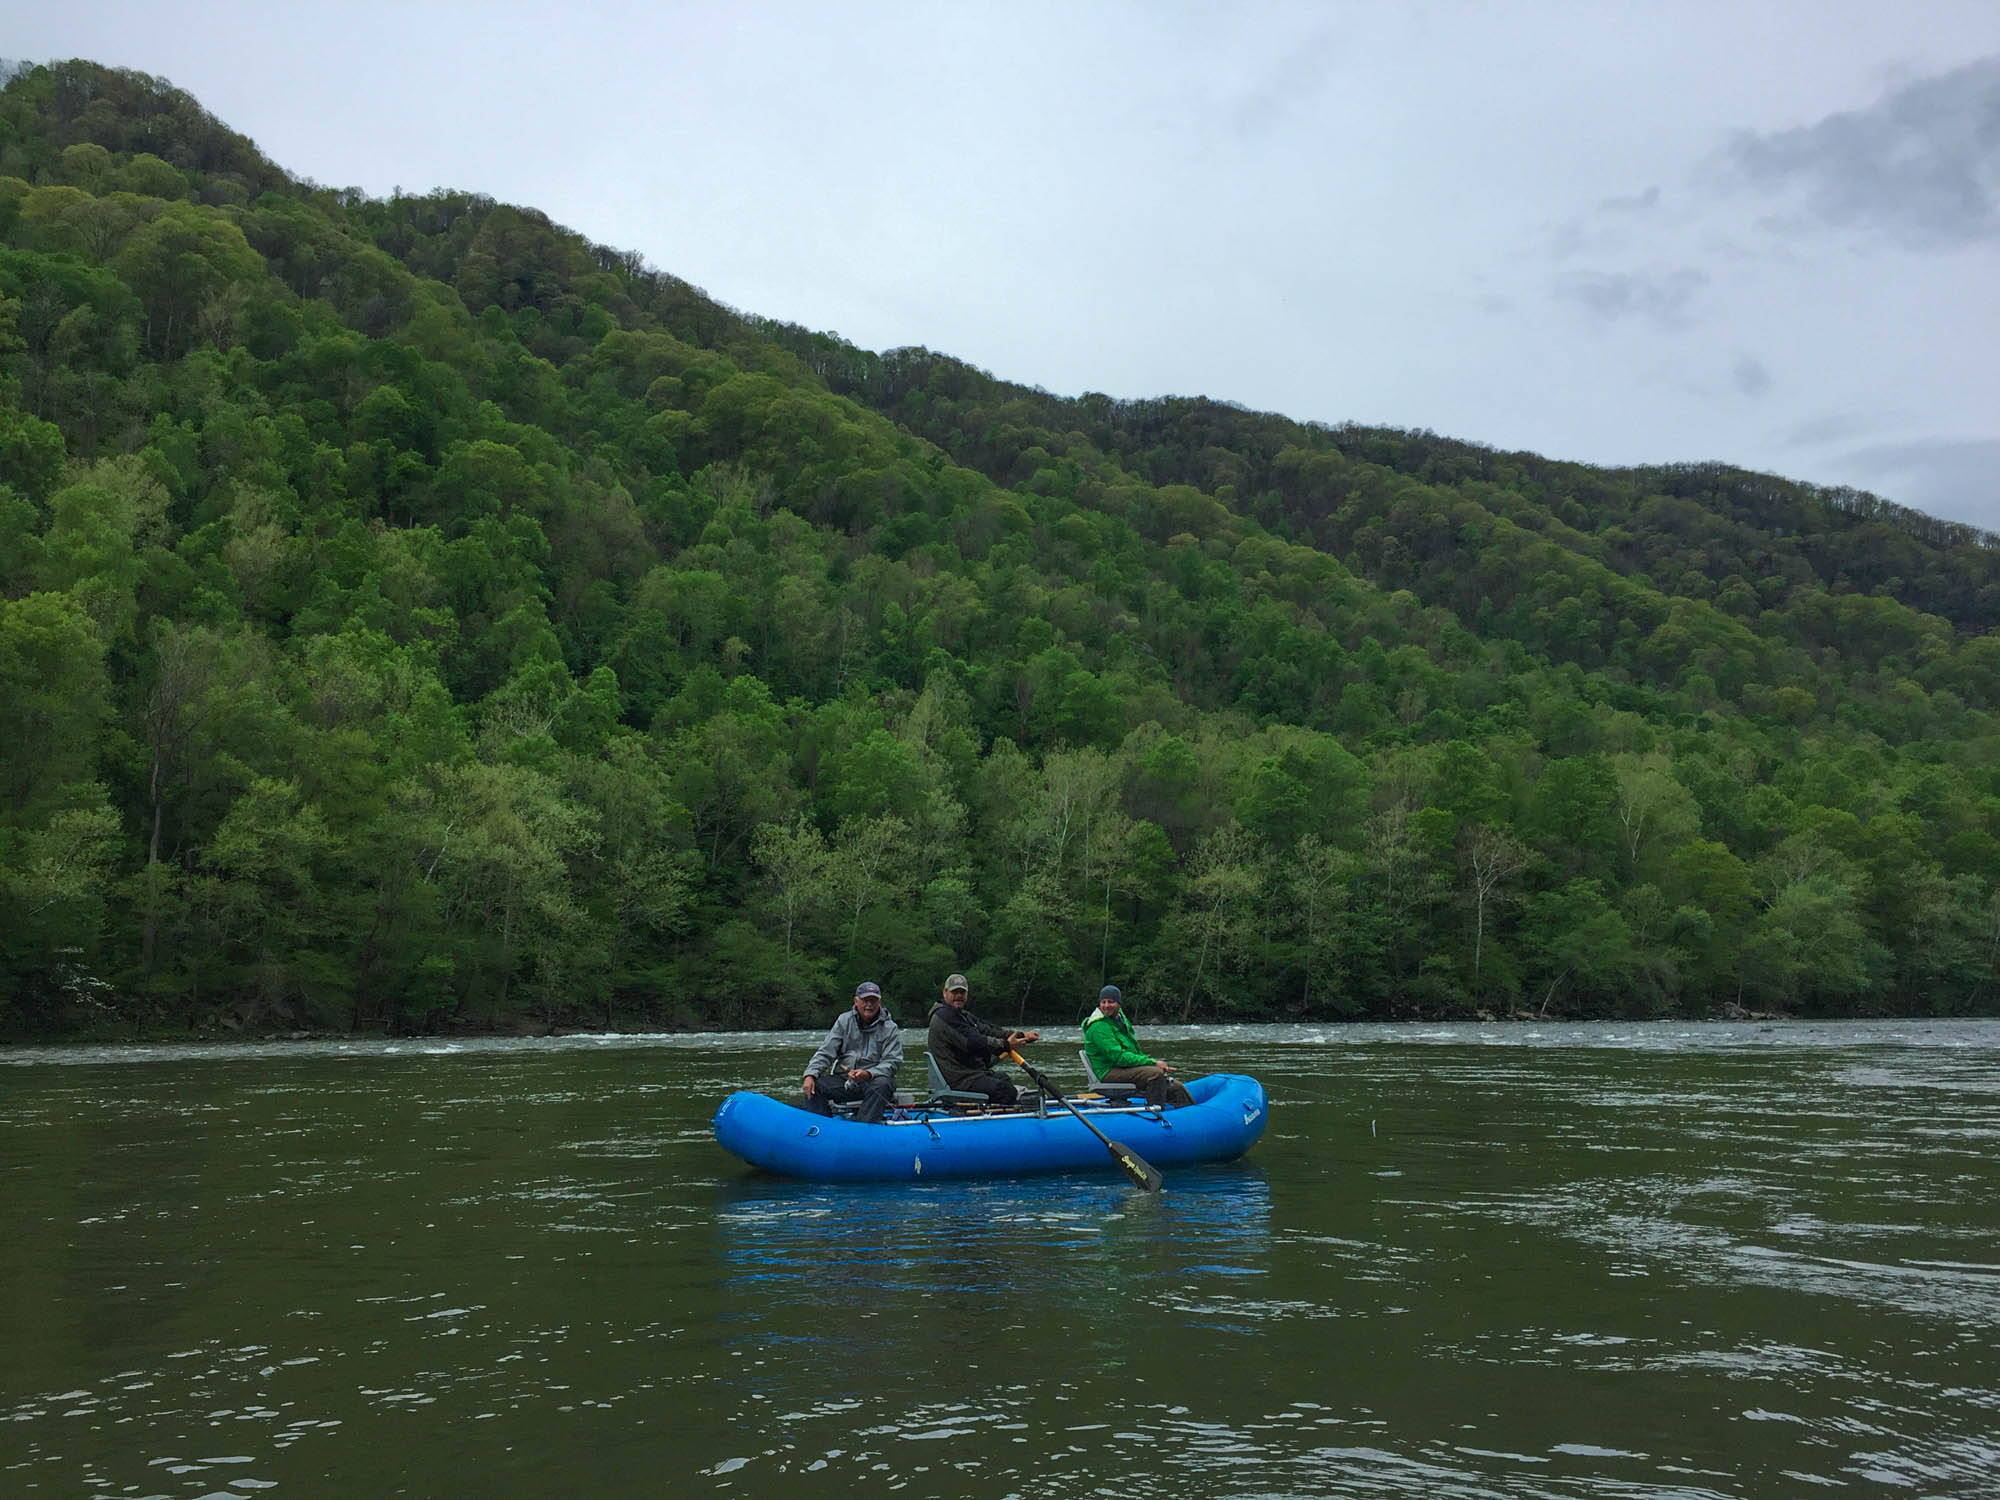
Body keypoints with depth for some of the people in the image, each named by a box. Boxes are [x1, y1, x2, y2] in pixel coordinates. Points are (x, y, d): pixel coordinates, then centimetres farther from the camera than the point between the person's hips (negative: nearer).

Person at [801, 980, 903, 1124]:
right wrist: (810, 1074, -13)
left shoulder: (889, 1028, 3)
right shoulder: (844, 1021, 12)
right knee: (813, 1086, -20)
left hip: (873, 1080, -3)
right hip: (843, 1079, 3)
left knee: (881, 1085, -37)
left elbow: (892, 1062, -6)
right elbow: (825, 1052, 6)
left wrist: (868, 1074, -25)